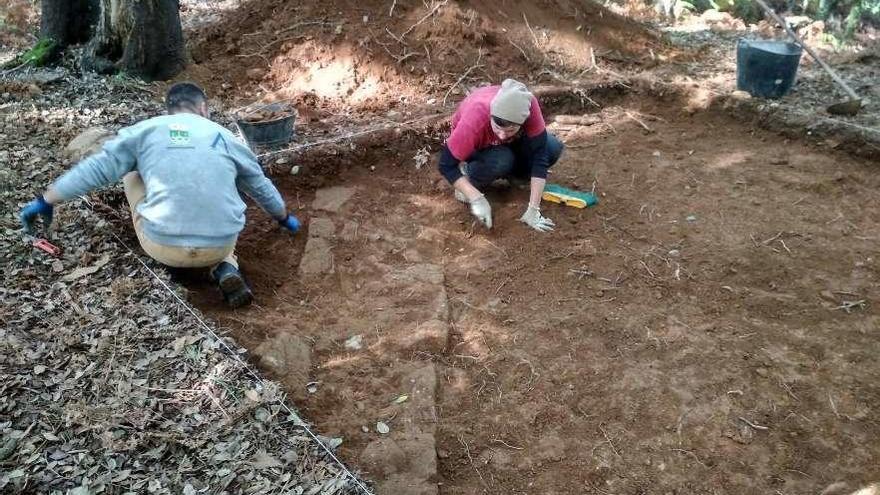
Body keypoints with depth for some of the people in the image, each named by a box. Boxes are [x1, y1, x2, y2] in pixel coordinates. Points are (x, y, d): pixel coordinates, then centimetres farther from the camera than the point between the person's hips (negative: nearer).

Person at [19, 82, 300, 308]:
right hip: (220, 246, 0)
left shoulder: (146, 130, 8)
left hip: (162, 247, 0)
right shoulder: (225, 136, 14)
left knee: (131, 170, 23)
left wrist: (45, 201, 16)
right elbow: (261, 186, 26)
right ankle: (226, 269, 8)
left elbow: (95, 168, 5)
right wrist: (285, 218, 43)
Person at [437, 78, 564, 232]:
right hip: (478, 147, -3)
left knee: (553, 148, -22)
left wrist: (533, 209, -34)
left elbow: (539, 154, -32)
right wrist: (477, 199, -41)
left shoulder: (528, 106, -36)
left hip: (510, 144, 3)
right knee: (501, 160, -36)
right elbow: (446, 165, -32)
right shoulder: (474, 119, -41)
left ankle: (509, 173, 4)